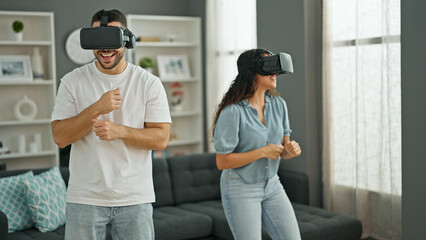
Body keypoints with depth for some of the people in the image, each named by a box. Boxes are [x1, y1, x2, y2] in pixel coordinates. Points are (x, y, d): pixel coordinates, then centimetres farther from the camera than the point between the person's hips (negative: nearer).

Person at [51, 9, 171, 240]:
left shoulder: (149, 83, 0)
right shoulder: (73, 81, 1)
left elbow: (161, 138, -4)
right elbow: (60, 137, -6)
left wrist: (119, 131, -20)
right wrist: (97, 108, -19)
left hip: (135, 199, 0)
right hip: (84, 199, 0)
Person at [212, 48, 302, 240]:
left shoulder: (278, 104, 0)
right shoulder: (233, 111, -20)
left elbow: (282, 150, 9)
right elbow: (222, 162, -18)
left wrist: (291, 150, -15)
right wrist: (262, 152, -22)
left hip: (271, 185, 6)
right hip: (241, 189, -6)